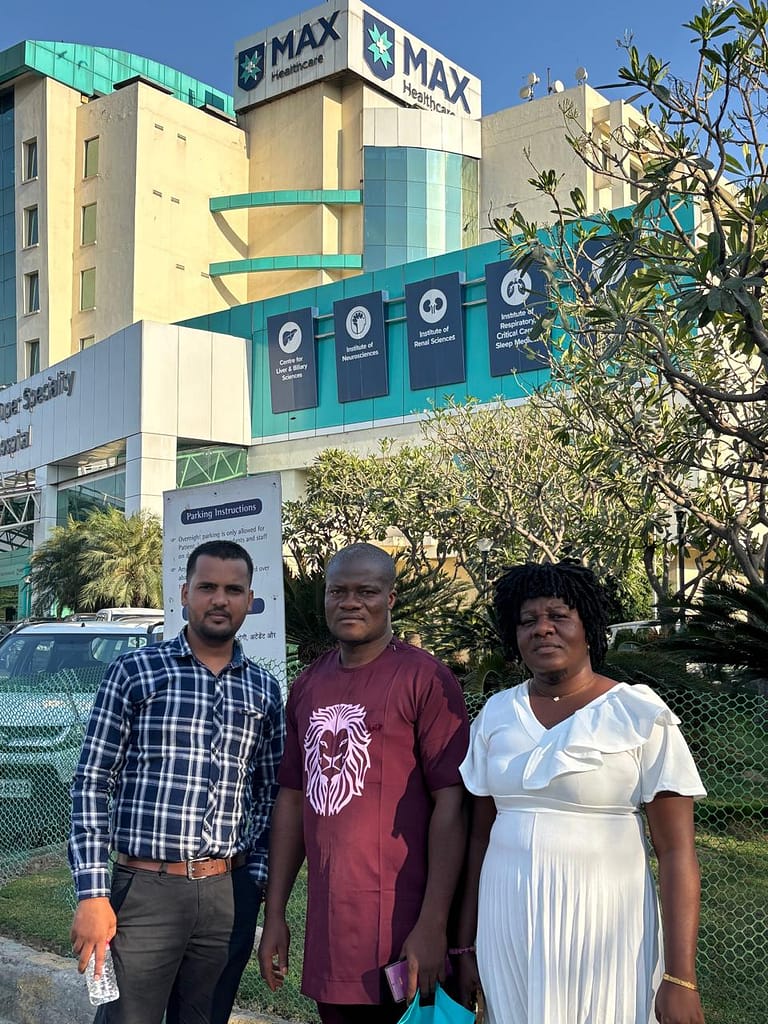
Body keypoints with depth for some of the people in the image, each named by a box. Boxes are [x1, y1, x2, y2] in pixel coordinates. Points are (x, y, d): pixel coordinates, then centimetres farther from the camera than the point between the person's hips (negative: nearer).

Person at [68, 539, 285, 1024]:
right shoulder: (134, 672, -2)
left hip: (230, 894, 3)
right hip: (144, 889, -3)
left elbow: (269, 794, 13)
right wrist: (92, 894, -8)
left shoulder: (265, 690, 7)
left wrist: (255, 879, 4)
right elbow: (92, 784, -3)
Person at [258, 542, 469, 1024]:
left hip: (400, 926, -5)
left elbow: (451, 803, -13)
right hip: (326, 925, 5)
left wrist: (433, 925, -17)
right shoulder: (307, 687, 9)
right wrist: (275, 914, 12)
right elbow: (292, 800, 13)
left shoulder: (425, 679, -10)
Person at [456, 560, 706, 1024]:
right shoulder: (496, 713, 3)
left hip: (603, 924, -3)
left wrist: (680, 978, -14)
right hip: (508, 923, 4)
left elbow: (677, 852, -10)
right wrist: (466, 944, 8)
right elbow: (480, 835, 8)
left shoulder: (642, 715, -8)